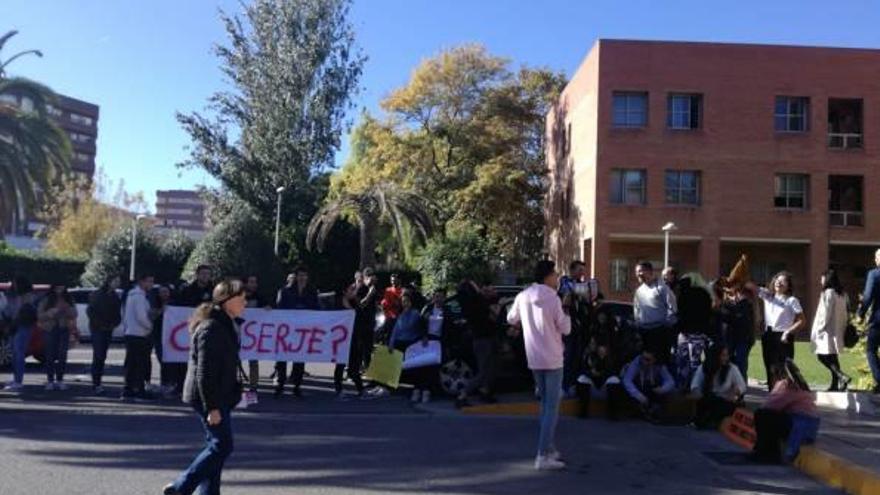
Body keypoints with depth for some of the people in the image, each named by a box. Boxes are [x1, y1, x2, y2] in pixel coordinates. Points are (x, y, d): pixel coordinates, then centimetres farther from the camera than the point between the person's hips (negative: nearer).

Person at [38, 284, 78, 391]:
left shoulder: (68, 300, 10)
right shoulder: (46, 300, 2)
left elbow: (74, 315, 6)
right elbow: (40, 315, -2)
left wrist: (67, 309, -13)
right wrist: (52, 312, -17)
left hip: (64, 330, 2)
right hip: (50, 329, -2)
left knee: (62, 356, -1)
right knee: (50, 356, -2)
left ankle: (60, 380, 6)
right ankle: (50, 380, 4)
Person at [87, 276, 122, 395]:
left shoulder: (115, 296, 10)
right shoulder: (98, 295, -8)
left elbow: (117, 313, 15)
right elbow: (90, 310, -10)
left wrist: (115, 323, -1)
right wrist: (99, 324, -12)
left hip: (108, 330, 6)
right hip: (97, 330, -6)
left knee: (102, 356, 8)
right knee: (98, 356, -10)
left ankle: (96, 382, 14)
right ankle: (96, 384, -9)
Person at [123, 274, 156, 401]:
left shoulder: (132, 294, 17)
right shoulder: (139, 296, -15)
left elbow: (126, 316, 20)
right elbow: (141, 317, -21)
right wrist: (150, 326, -6)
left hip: (130, 333, 10)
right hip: (138, 334, -10)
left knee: (131, 364, 12)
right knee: (140, 364, -5)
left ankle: (128, 390, 17)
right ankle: (139, 391, -2)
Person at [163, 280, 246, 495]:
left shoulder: (226, 325, 12)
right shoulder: (211, 328, -20)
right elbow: (204, 372, -23)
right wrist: (212, 407, -22)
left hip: (220, 396, 10)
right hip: (209, 397, -10)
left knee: (217, 445, 13)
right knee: (222, 446, -5)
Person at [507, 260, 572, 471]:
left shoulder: (523, 297, 2)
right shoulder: (553, 298, -14)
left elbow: (511, 320, 16)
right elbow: (565, 329, -9)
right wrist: (564, 312, 8)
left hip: (534, 359, 6)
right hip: (552, 359, -6)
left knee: (545, 404, 19)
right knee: (552, 407, -3)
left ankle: (550, 448, 25)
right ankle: (543, 456, -7)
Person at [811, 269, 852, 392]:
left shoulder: (828, 293, -14)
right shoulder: (842, 294, 12)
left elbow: (825, 313, -17)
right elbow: (845, 314, 15)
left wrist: (819, 329, -12)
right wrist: (843, 328, 18)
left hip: (828, 332, -9)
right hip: (837, 331, 9)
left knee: (822, 356, -6)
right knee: (832, 358, 12)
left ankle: (842, 377, -19)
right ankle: (835, 384, 12)